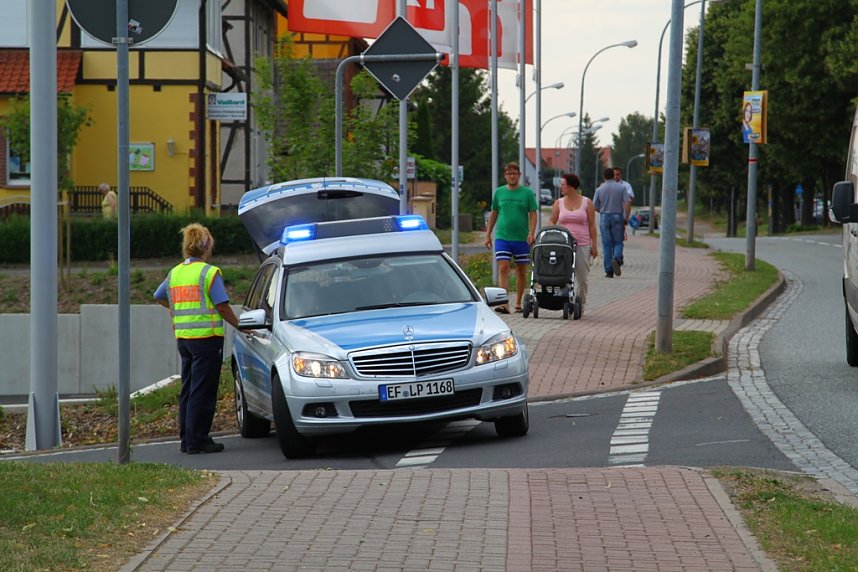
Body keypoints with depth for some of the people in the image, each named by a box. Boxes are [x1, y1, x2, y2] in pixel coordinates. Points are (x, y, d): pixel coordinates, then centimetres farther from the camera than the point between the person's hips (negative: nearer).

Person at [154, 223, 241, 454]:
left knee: (188, 389, 14)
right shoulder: (209, 273, -10)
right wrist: (238, 326, 1)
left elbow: (159, 297, 25)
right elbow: (222, 307, -11)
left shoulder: (174, 273, 11)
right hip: (207, 336, -7)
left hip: (182, 337, 7)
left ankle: (186, 440, 18)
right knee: (202, 391, -4)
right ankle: (197, 441, -4)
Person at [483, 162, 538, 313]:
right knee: (503, 269, -11)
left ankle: (518, 303, 20)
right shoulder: (499, 192, 7)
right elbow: (493, 214, 14)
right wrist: (488, 234, 11)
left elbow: (533, 215, 1)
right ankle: (504, 304, -17)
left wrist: (531, 233, -13)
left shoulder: (527, 193, 2)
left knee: (521, 271, 8)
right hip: (502, 237, 0)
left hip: (522, 238, 0)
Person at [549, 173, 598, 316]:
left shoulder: (587, 203, 4)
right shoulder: (558, 203, 10)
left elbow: (592, 225, 3)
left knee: (582, 278, 1)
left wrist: (594, 246, -1)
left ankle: (581, 305, 12)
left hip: (582, 245, -1)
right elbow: (552, 222, 9)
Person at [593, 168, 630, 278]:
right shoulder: (621, 188, -1)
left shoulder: (600, 189, 0)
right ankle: (616, 259, -21)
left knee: (606, 244, 5)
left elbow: (595, 207, 2)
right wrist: (626, 219, -2)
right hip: (618, 217, -1)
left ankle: (609, 271, 2)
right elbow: (627, 204, -8)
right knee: (618, 242, 9)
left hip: (604, 218, 1)